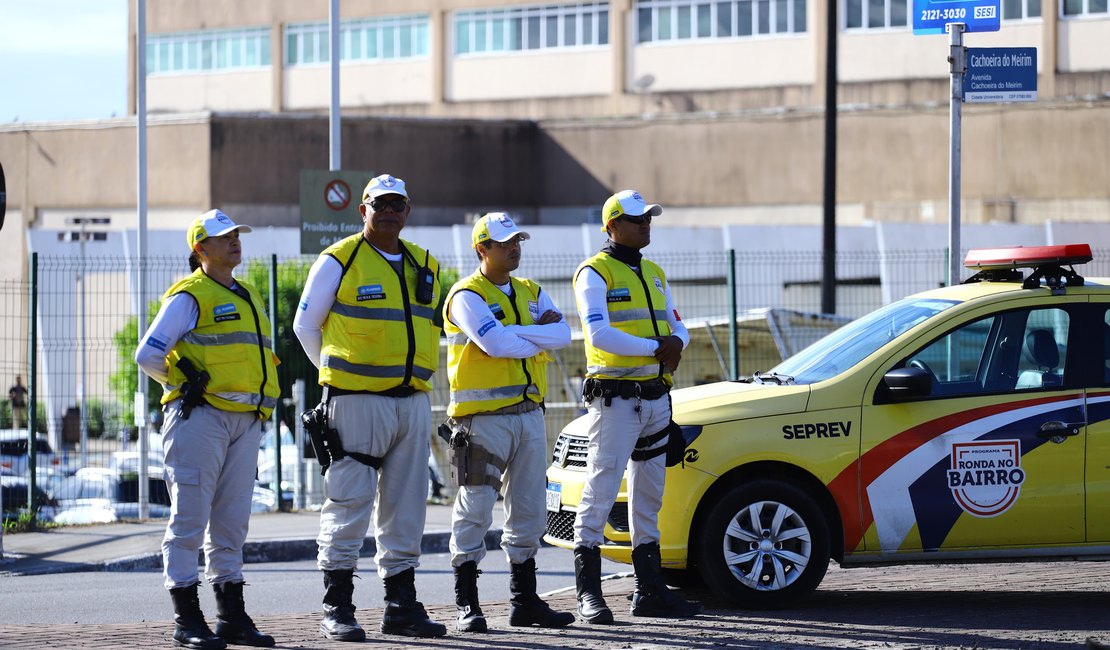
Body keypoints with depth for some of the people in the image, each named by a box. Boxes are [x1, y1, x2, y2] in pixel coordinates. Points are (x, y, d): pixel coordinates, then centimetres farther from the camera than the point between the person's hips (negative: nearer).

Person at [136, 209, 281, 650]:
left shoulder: (248, 298, 20)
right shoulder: (189, 296, -5)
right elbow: (148, 355, -10)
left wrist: (264, 403, 17)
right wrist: (187, 383, 1)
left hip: (244, 422, 8)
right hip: (201, 416, -8)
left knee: (231, 521, 9)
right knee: (190, 518, -6)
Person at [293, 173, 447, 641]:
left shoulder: (424, 267, 14)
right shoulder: (339, 261, -3)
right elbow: (305, 325, 4)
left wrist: (416, 376, 16)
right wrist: (338, 375, 8)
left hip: (413, 402, 6)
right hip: (358, 403, -6)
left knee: (406, 509, 8)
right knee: (349, 504, -6)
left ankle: (402, 606, 14)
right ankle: (337, 610, -2)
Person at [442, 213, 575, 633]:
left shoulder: (530, 294, 15)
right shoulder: (467, 296, -8)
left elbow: (563, 334, -1)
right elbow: (495, 344, -22)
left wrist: (514, 332, -14)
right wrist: (539, 337, -6)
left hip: (529, 413, 7)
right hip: (483, 419, -7)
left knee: (530, 511, 10)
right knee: (476, 510, -6)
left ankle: (525, 602, 18)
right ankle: (467, 605, -2)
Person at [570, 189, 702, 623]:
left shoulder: (654, 274, 17)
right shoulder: (595, 274, -7)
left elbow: (677, 327, 17)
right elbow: (599, 335, -19)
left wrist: (675, 344, -7)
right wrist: (655, 348, -17)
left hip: (655, 398, 8)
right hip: (615, 398, -8)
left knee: (649, 497, 12)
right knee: (600, 493, -9)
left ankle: (650, 591, 18)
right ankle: (589, 595, -9)